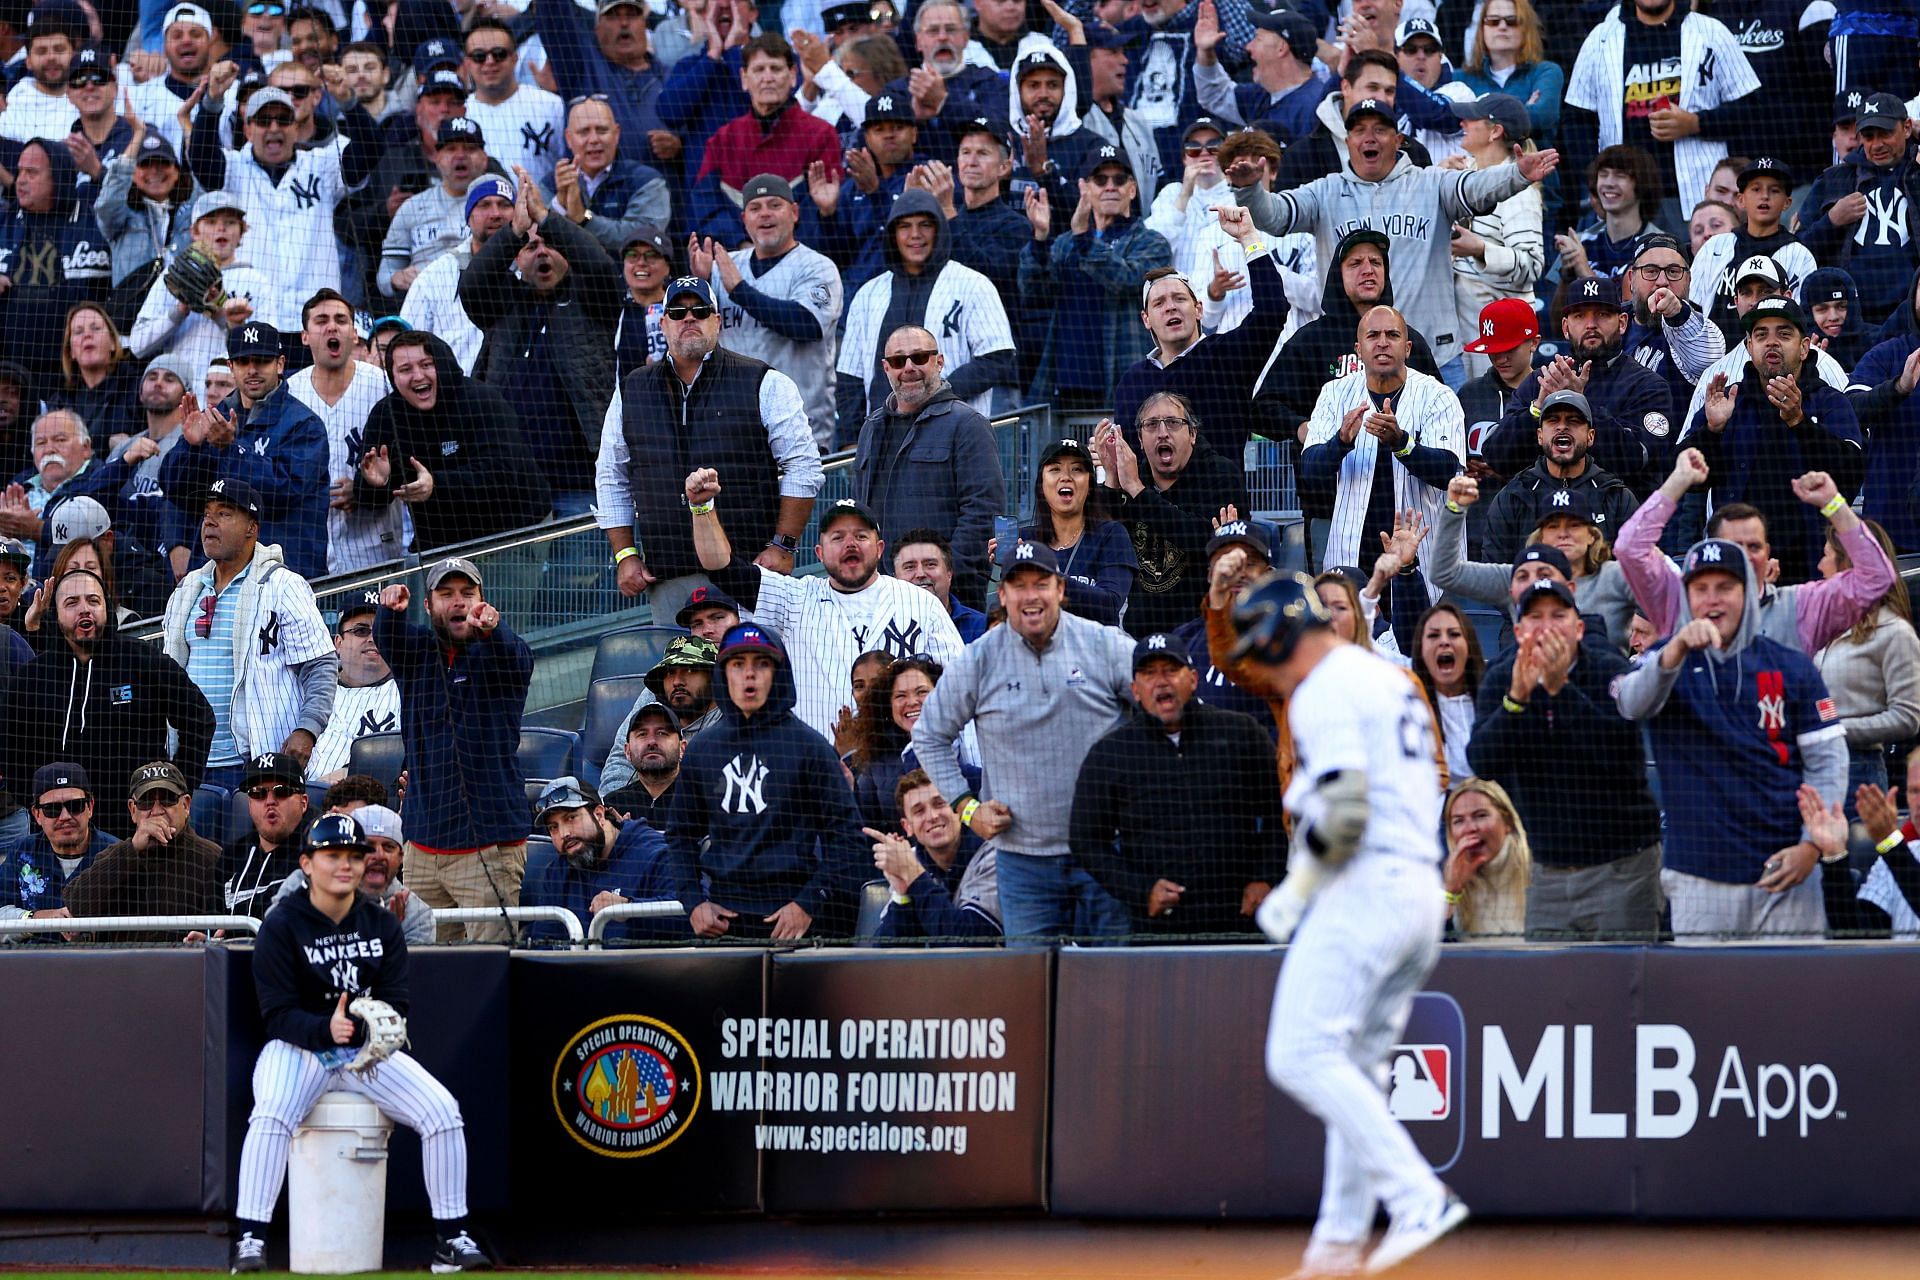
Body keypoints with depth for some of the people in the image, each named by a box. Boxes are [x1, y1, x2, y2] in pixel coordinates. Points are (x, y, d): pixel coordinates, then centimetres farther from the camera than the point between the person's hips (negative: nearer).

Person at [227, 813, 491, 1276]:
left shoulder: (383, 925, 4)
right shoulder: (282, 927, -9)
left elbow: (396, 1003, -1)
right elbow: (278, 1015, -14)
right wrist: (326, 1029, -34)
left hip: (368, 1050, 4)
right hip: (297, 1048, -4)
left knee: (442, 1110, -15)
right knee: (271, 1116, -35)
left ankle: (452, 1239, -4)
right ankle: (249, 1242, -31)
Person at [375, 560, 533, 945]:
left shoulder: (498, 655, 1)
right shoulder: (416, 653, 12)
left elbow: (509, 656, -21)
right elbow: (388, 639, -7)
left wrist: (490, 628, -45)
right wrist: (391, 609, -32)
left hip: (490, 845, -4)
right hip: (423, 846, 4)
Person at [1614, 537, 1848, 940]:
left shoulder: (1791, 667, 7)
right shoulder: (1665, 663, 6)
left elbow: (1827, 761, 6)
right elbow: (1632, 704, -17)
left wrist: (1812, 845, -7)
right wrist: (1677, 650, -36)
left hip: (1786, 871, 0)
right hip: (1699, 876, 0)